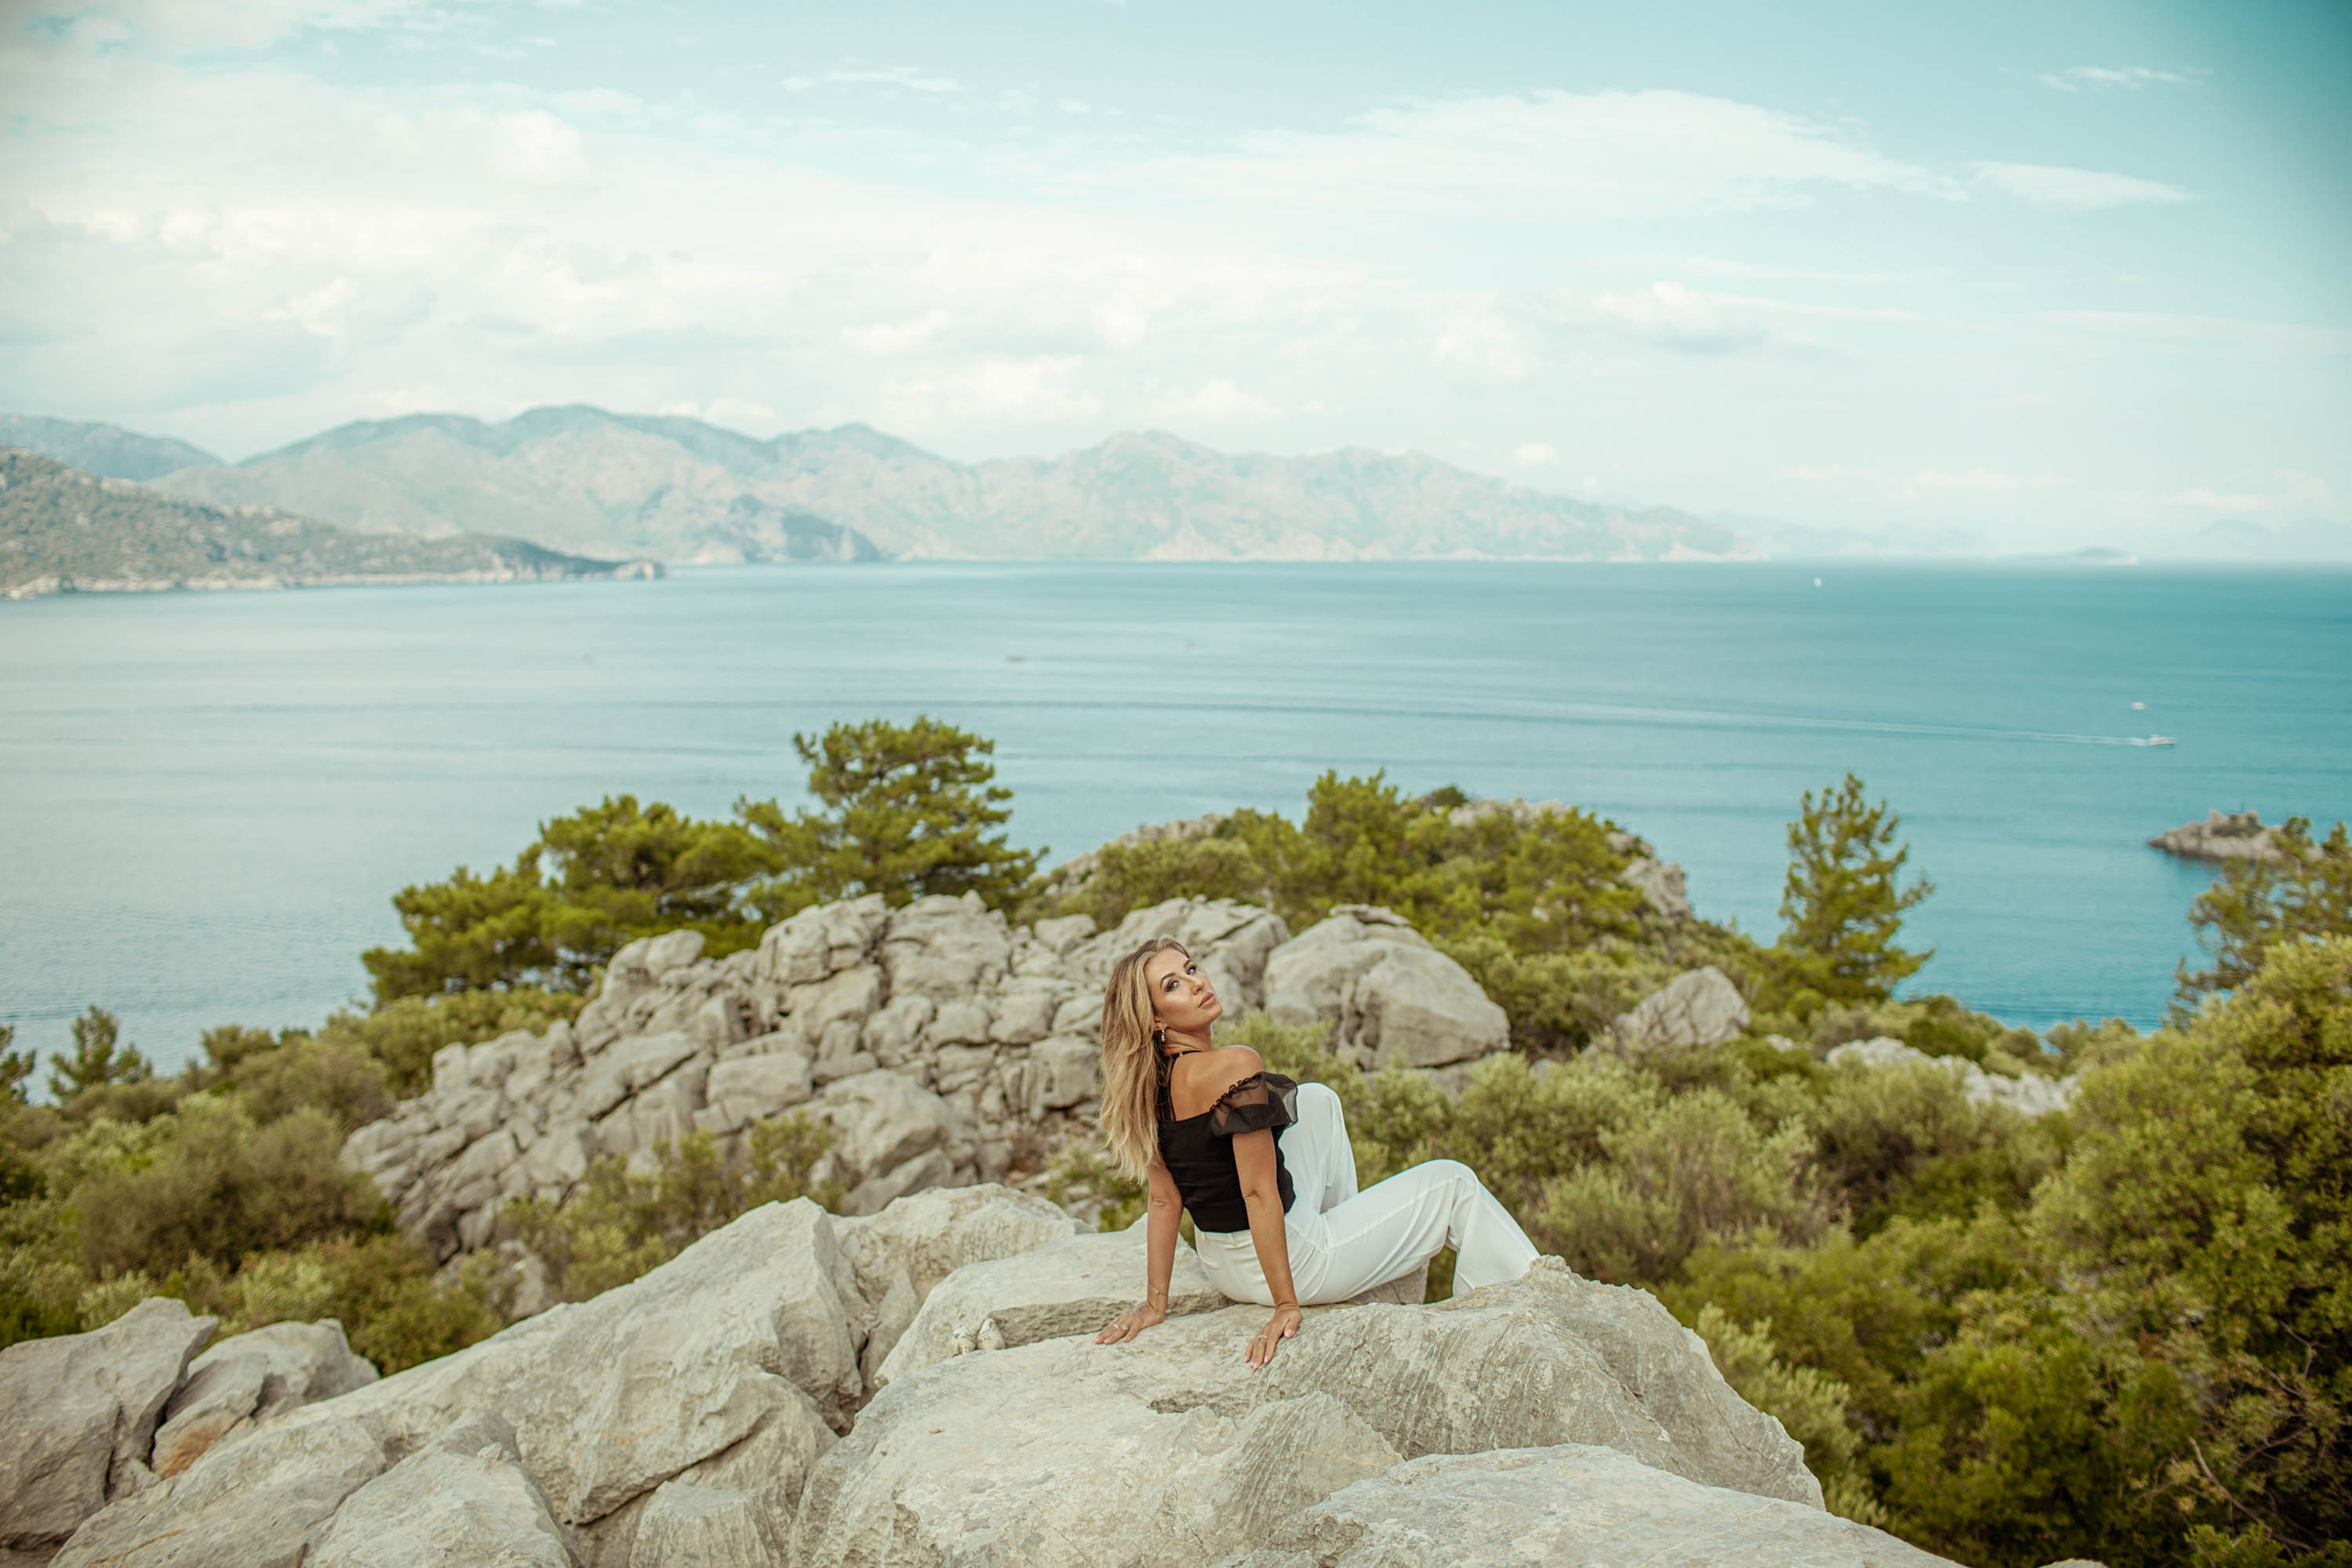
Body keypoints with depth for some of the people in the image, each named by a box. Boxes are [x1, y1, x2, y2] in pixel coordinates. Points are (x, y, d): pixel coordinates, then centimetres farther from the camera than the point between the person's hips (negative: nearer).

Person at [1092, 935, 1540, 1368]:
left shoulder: (1150, 1083, -2)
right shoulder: (1233, 1065, -26)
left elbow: (1164, 1200, 1)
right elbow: (1258, 1193, -25)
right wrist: (1286, 1305, -22)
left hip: (1222, 1266, 8)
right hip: (1292, 1261, -8)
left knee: (1316, 1100, 24)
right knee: (1452, 1182, 11)